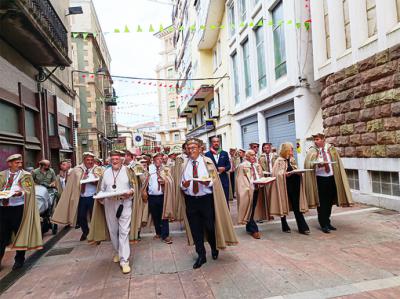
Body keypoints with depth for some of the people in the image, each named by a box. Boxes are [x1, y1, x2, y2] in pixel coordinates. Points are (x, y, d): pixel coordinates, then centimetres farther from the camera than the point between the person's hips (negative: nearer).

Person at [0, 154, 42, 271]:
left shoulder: (26, 175, 0)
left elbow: (29, 192, -7)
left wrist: (20, 193, -27)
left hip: (18, 208, -2)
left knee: (19, 234, 7)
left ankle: (19, 260, 23)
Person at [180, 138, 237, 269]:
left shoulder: (207, 162, 0)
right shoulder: (185, 164, 7)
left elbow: (214, 180, -1)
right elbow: (181, 183, 10)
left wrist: (207, 182, -22)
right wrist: (184, 185, -14)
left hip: (206, 199, -2)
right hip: (190, 200, 2)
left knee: (210, 226, 7)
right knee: (195, 229, 8)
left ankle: (214, 249, 36)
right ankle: (201, 255, 25)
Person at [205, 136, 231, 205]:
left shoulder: (225, 153, 9)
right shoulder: (207, 154, 3)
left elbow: (229, 166, 7)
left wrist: (224, 168, -12)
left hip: (224, 180, 2)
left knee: (225, 200, 6)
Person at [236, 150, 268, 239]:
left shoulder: (257, 165, 15)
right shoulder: (242, 166, -5)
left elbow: (260, 177, 19)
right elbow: (240, 180, -8)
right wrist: (246, 189, -16)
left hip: (257, 190, 6)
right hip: (248, 191, -6)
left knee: (253, 210, 12)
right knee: (249, 210, -3)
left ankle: (249, 228, 25)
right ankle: (254, 230, 4)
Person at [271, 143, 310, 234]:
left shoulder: (292, 160, 15)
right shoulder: (279, 161, -7)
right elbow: (277, 174, -13)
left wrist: (299, 172, -1)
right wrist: (285, 174, -26)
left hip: (294, 185, 6)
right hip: (285, 186, -6)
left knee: (296, 206, 5)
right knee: (284, 205, 6)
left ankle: (302, 227, 7)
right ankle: (285, 226, 20)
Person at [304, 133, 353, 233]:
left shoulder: (331, 149, 5)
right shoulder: (312, 151, -3)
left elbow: (337, 163, 9)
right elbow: (308, 164, -11)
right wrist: (318, 164, -29)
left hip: (332, 178, 3)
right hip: (320, 179, -3)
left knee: (330, 202, 13)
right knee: (322, 203, 2)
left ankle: (327, 222, 29)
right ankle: (323, 224, 14)